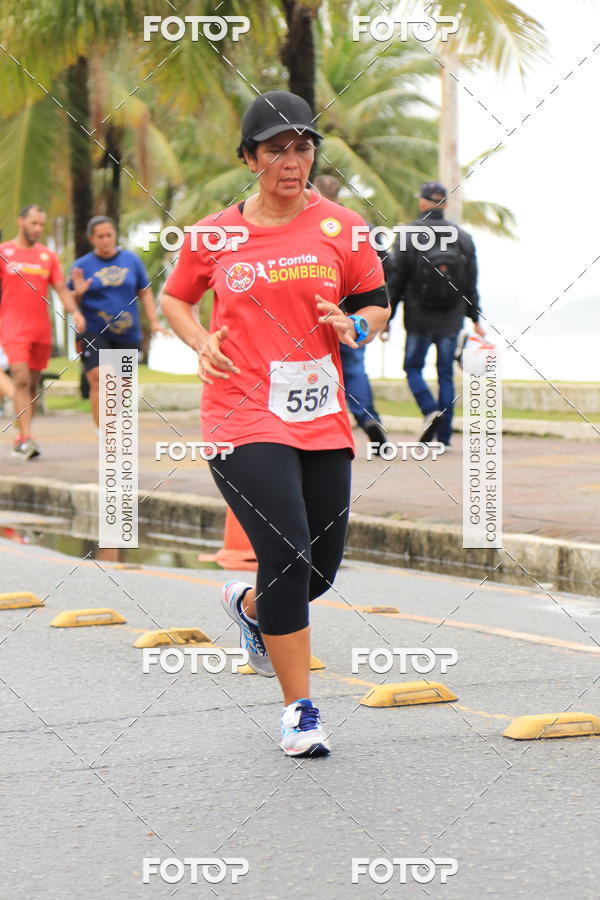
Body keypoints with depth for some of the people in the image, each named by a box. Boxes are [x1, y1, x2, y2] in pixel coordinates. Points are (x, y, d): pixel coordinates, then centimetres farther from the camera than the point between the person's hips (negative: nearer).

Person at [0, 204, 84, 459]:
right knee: (22, 380, -17)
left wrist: (74, 311, -12)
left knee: (33, 384, 7)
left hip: (41, 330, 4)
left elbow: (61, 288, 5)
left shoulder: (48, 256, 11)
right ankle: (25, 439, -23)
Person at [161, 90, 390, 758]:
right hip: (243, 417, -3)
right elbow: (174, 297, 19)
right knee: (289, 558, -14)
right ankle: (299, 712, 0)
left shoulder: (342, 228, 4)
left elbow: (377, 304, 13)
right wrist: (201, 342, 0)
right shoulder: (215, 235, 2)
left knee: (320, 571, 8)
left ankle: (248, 604, 44)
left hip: (322, 420, 3)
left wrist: (354, 326, -9)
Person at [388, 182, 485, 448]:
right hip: (451, 321, 3)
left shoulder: (408, 237, -7)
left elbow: (396, 282, -5)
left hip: (419, 319, -3)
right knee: (446, 374, 8)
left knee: (413, 367, 11)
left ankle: (430, 410, -15)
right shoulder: (463, 238, 4)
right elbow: (471, 284, 8)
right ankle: (443, 436, 5)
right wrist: (475, 318, 16)